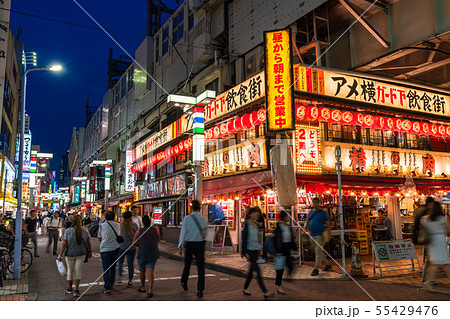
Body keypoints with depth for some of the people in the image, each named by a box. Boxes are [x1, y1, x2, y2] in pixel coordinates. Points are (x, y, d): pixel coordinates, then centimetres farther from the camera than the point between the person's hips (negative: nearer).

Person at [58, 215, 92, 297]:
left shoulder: (68, 231, -10)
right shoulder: (85, 231, -5)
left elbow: (64, 244, -11)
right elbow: (88, 242, 0)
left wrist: (60, 255, -6)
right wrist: (90, 251, 13)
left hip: (70, 253, 0)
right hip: (81, 253, 1)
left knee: (70, 271, 16)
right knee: (78, 270, 6)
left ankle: (69, 288, 32)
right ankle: (76, 290, 0)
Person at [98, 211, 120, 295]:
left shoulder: (102, 225, -4)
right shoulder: (117, 225, 2)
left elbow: (99, 238, 6)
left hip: (105, 249, -3)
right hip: (115, 248, 3)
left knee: (106, 269, 1)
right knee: (113, 268, 17)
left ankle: (107, 288, -6)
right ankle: (111, 285, 29)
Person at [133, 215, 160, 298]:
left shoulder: (140, 230, -6)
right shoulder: (155, 230, -2)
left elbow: (134, 241, 7)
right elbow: (158, 241, 13)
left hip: (142, 253, 0)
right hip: (153, 253, 1)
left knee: (142, 271, 19)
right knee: (150, 271, -3)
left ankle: (143, 287, 37)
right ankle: (150, 290, -17)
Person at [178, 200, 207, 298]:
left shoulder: (187, 218, -8)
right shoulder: (203, 219, 0)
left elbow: (183, 233, -10)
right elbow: (204, 233, 10)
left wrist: (180, 246, -7)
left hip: (189, 244, -1)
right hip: (200, 244, 1)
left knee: (187, 265, 17)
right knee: (201, 267, 2)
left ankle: (184, 283, 39)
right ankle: (200, 290, -2)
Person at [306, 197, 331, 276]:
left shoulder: (322, 212, -6)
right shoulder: (311, 212, 12)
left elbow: (328, 223, -7)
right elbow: (308, 222, 21)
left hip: (320, 235, -7)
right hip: (312, 234, 7)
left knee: (318, 252, -7)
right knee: (318, 251, 15)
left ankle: (316, 269, -3)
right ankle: (328, 264, 31)